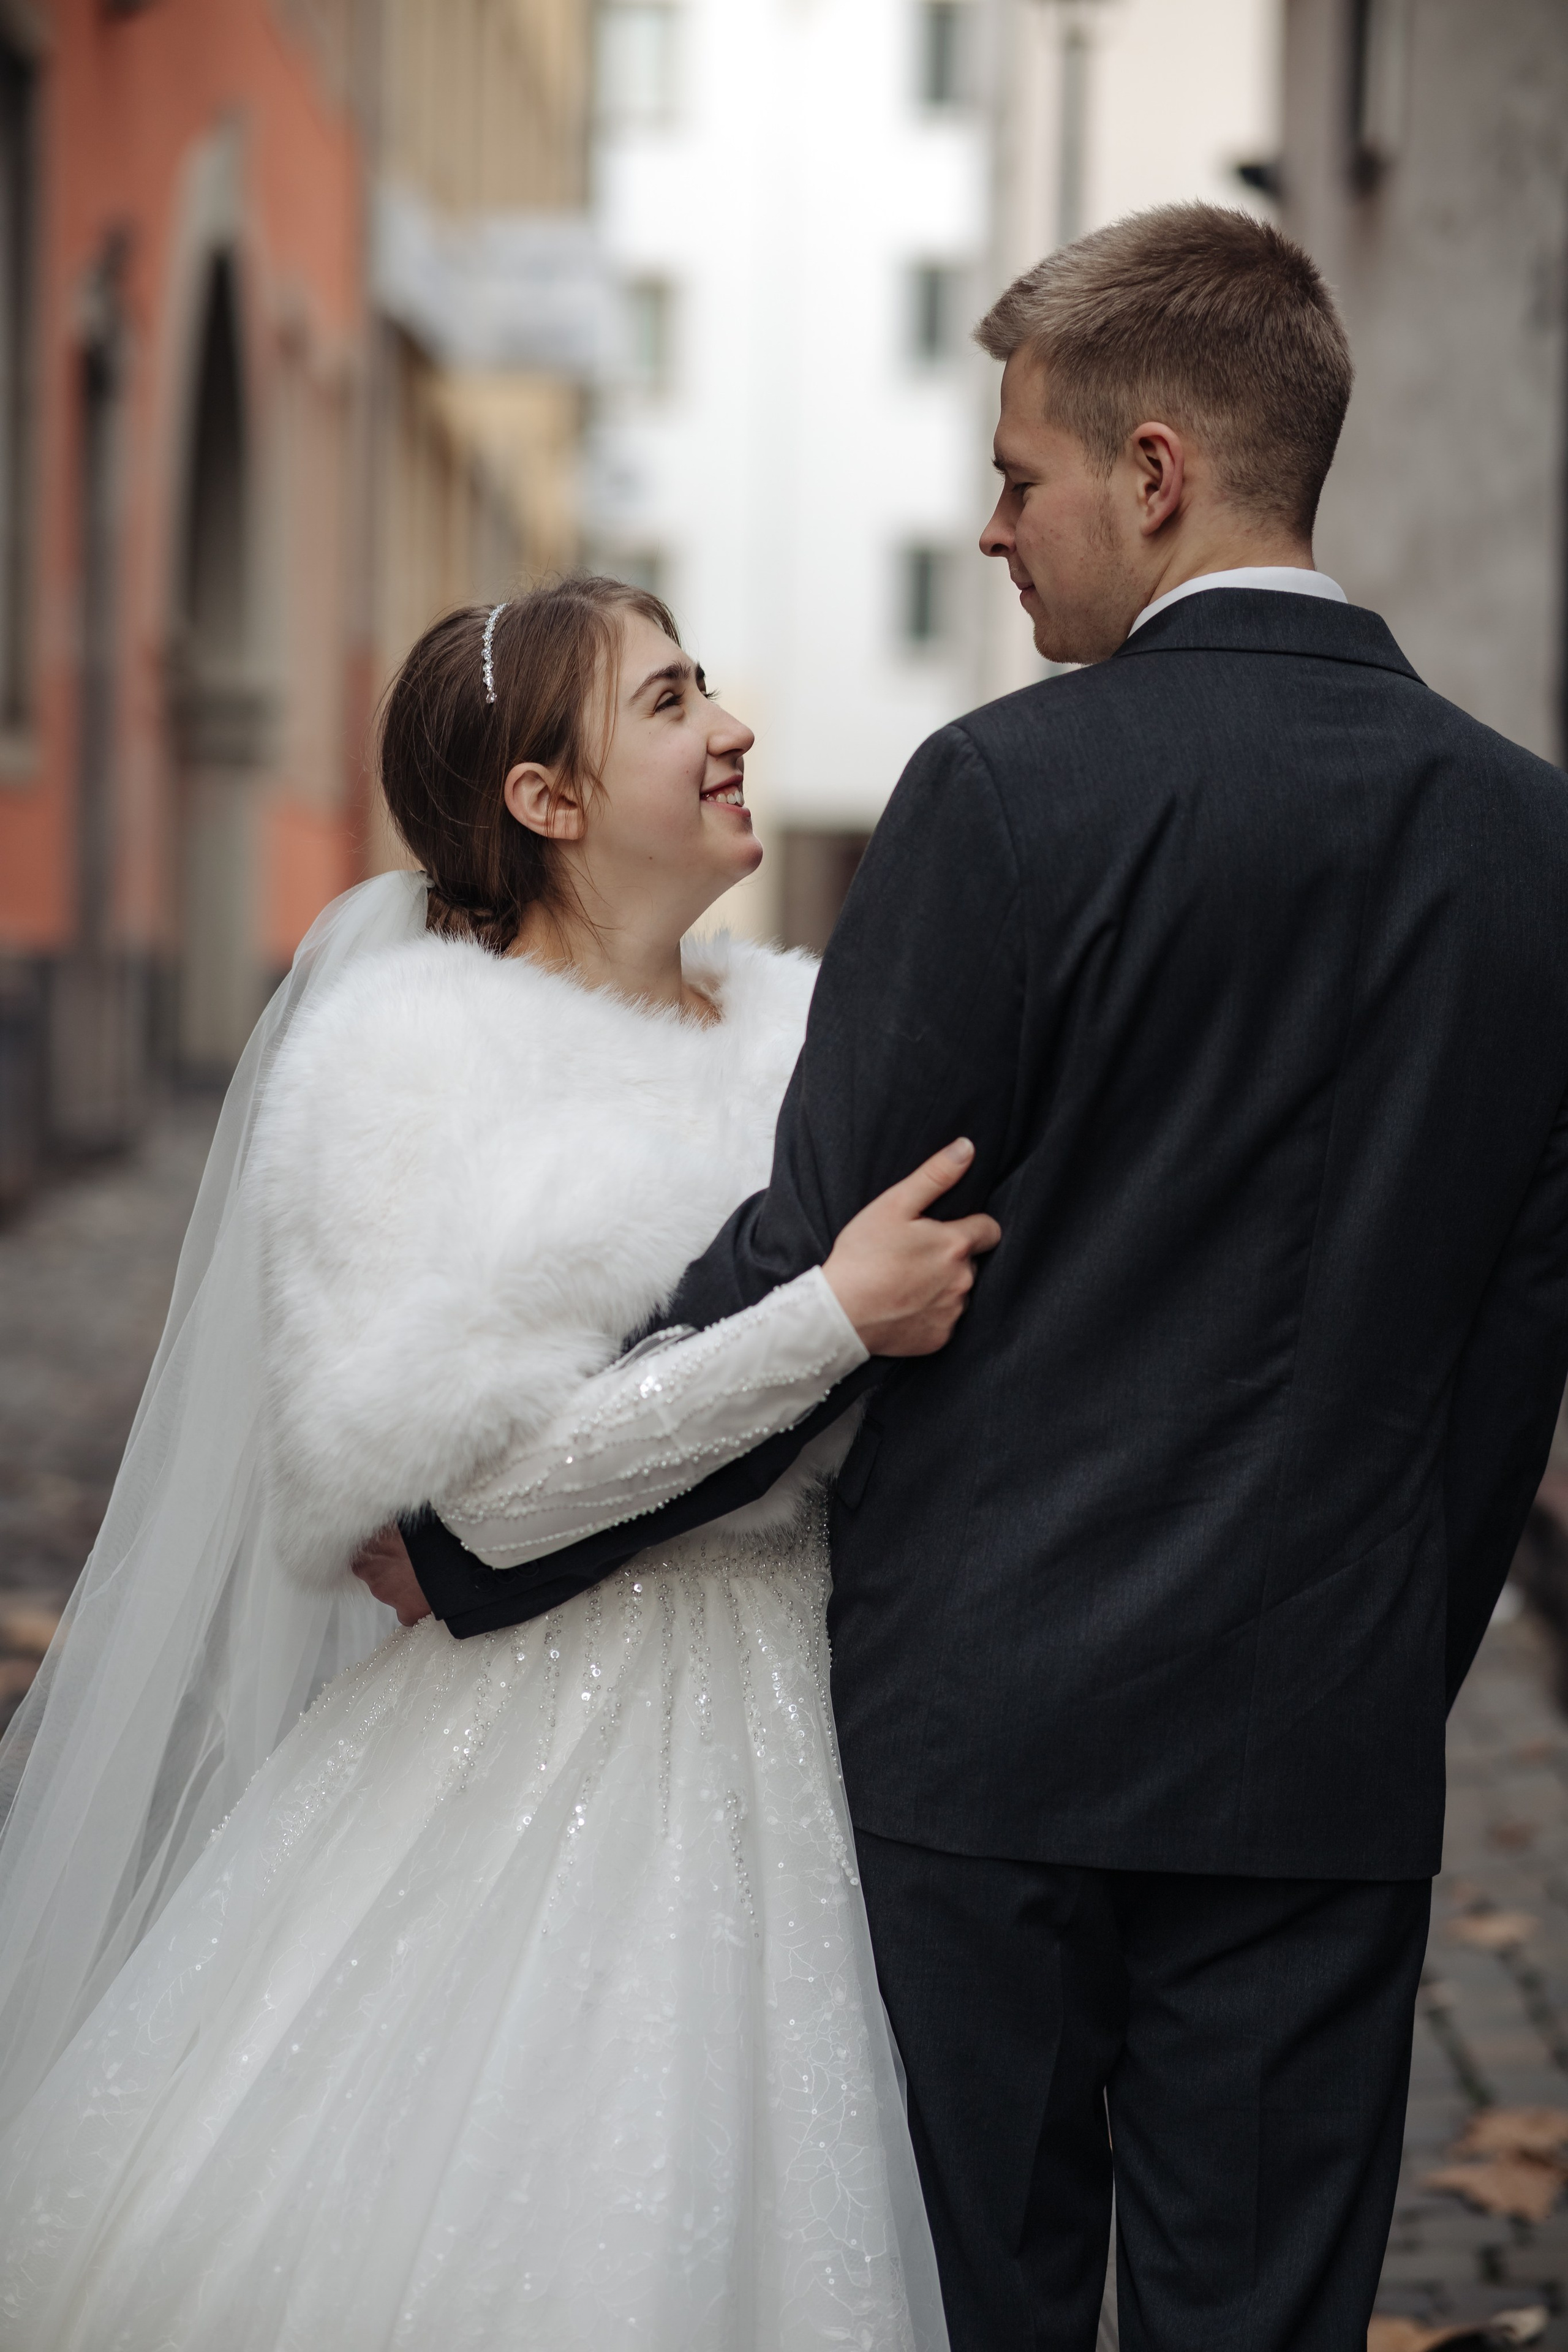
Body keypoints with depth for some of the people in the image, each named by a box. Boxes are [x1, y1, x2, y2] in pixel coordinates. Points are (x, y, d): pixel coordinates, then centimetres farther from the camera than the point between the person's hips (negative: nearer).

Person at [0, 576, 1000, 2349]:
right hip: (517, 1745, -4)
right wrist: (829, 1321, -17)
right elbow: (462, 1475, -14)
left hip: (773, 1743, 5)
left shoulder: (812, 1030, 10)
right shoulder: (408, 1050, -6)